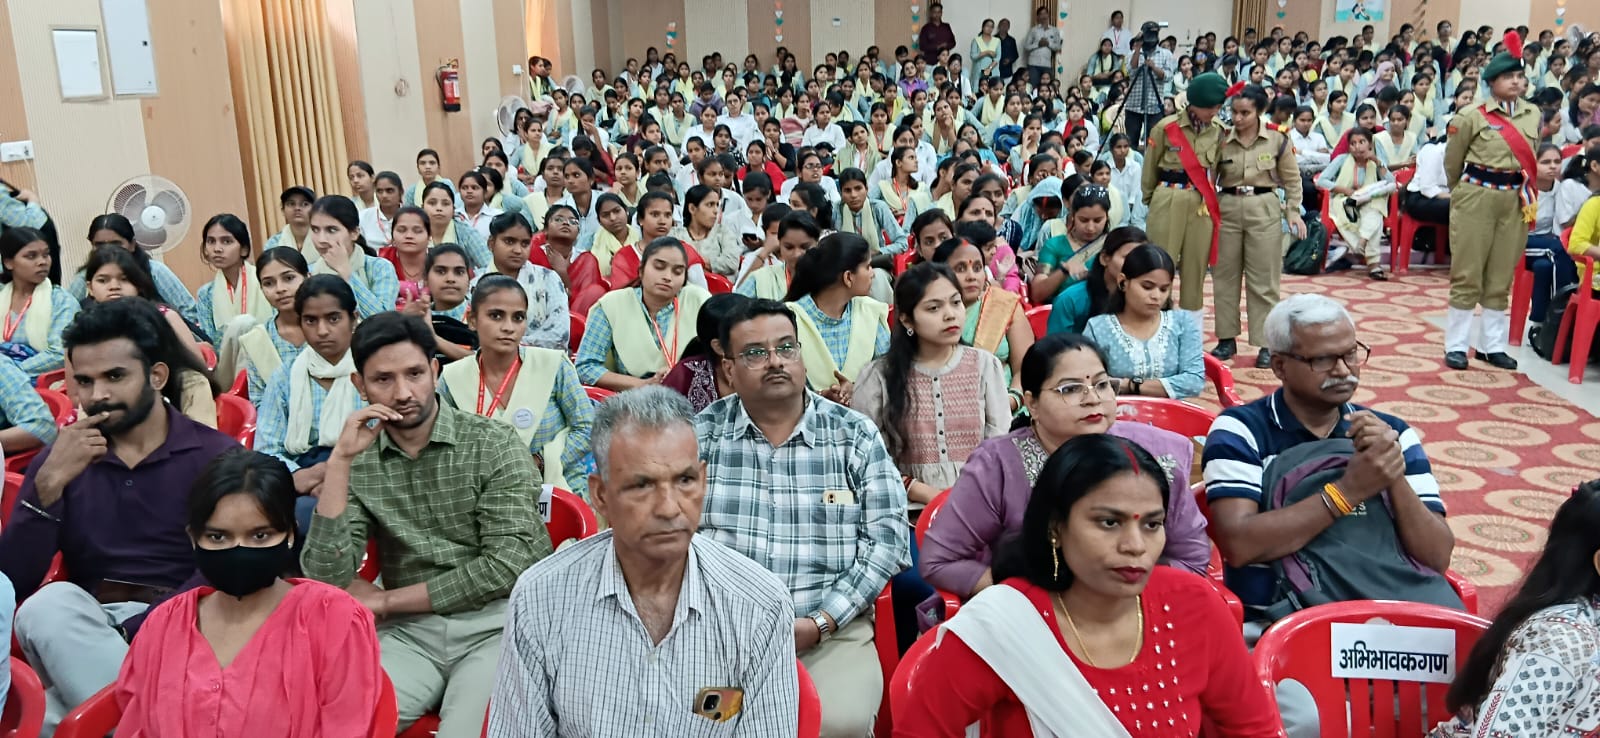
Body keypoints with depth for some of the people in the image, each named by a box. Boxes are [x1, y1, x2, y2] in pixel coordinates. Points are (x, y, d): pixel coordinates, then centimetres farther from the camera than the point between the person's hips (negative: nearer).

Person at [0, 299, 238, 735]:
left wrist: (137, 632, -20)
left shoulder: (216, 455, 1)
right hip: (82, 630, 4)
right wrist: (49, 483, -12)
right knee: (50, 605, -30)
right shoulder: (60, 460, 11)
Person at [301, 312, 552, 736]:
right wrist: (340, 459, -12)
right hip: (408, 631, 2)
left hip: (494, 622, -2)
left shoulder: (495, 445, -4)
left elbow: (508, 565, -11)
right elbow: (327, 576, -5)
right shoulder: (360, 463, 5)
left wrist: (386, 601, -4)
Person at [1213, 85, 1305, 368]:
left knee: (1263, 279, 1)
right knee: (1225, 275, 8)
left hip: (1264, 209, -2)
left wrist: (1293, 211, -1)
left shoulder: (1277, 139, -2)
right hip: (1227, 208, 2)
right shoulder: (1222, 140, 0)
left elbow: (1292, 179, 6)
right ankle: (1227, 338, 20)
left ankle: (1267, 343, 7)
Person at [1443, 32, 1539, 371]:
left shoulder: (1534, 115, 7)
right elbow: (1452, 162, 5)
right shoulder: (1472, 117, -7)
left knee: (1501, 276, 10)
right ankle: (1456, 345, 8)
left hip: (1516, 200, 4)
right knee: (1468, 273, 0)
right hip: (1476, 197, -4)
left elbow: (1529, 157, 20)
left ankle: (1492, 345, 18)